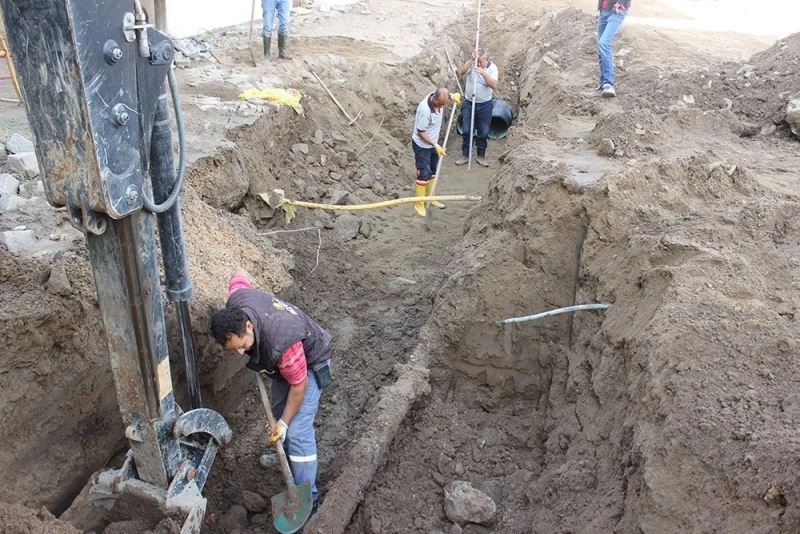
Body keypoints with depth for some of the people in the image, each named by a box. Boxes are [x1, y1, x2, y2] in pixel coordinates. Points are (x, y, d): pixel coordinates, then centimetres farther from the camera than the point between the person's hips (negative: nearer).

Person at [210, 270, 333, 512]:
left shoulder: (281, 343, -46)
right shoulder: (235, 301, -28)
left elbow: (299, 385, -29)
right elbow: (239, 275, -2)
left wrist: (285, 422, -16)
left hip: (309, 363, -8)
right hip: (284, 361, 8)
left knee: (297, 431, -10)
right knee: (278, 409, 23)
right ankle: (288, 455, 48)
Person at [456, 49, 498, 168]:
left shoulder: (492, 68, -10)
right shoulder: (471, 63, -9)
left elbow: (494, 85, -22)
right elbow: (460, 72, -27)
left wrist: (484, 73, -33)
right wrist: (471, 59, -34)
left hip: (485, 104, -1)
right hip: (469, 103, 1)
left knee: (483, 132, 7)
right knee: (466, 130, 6)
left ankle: (481, 156, 22)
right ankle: (465, 155, 19)